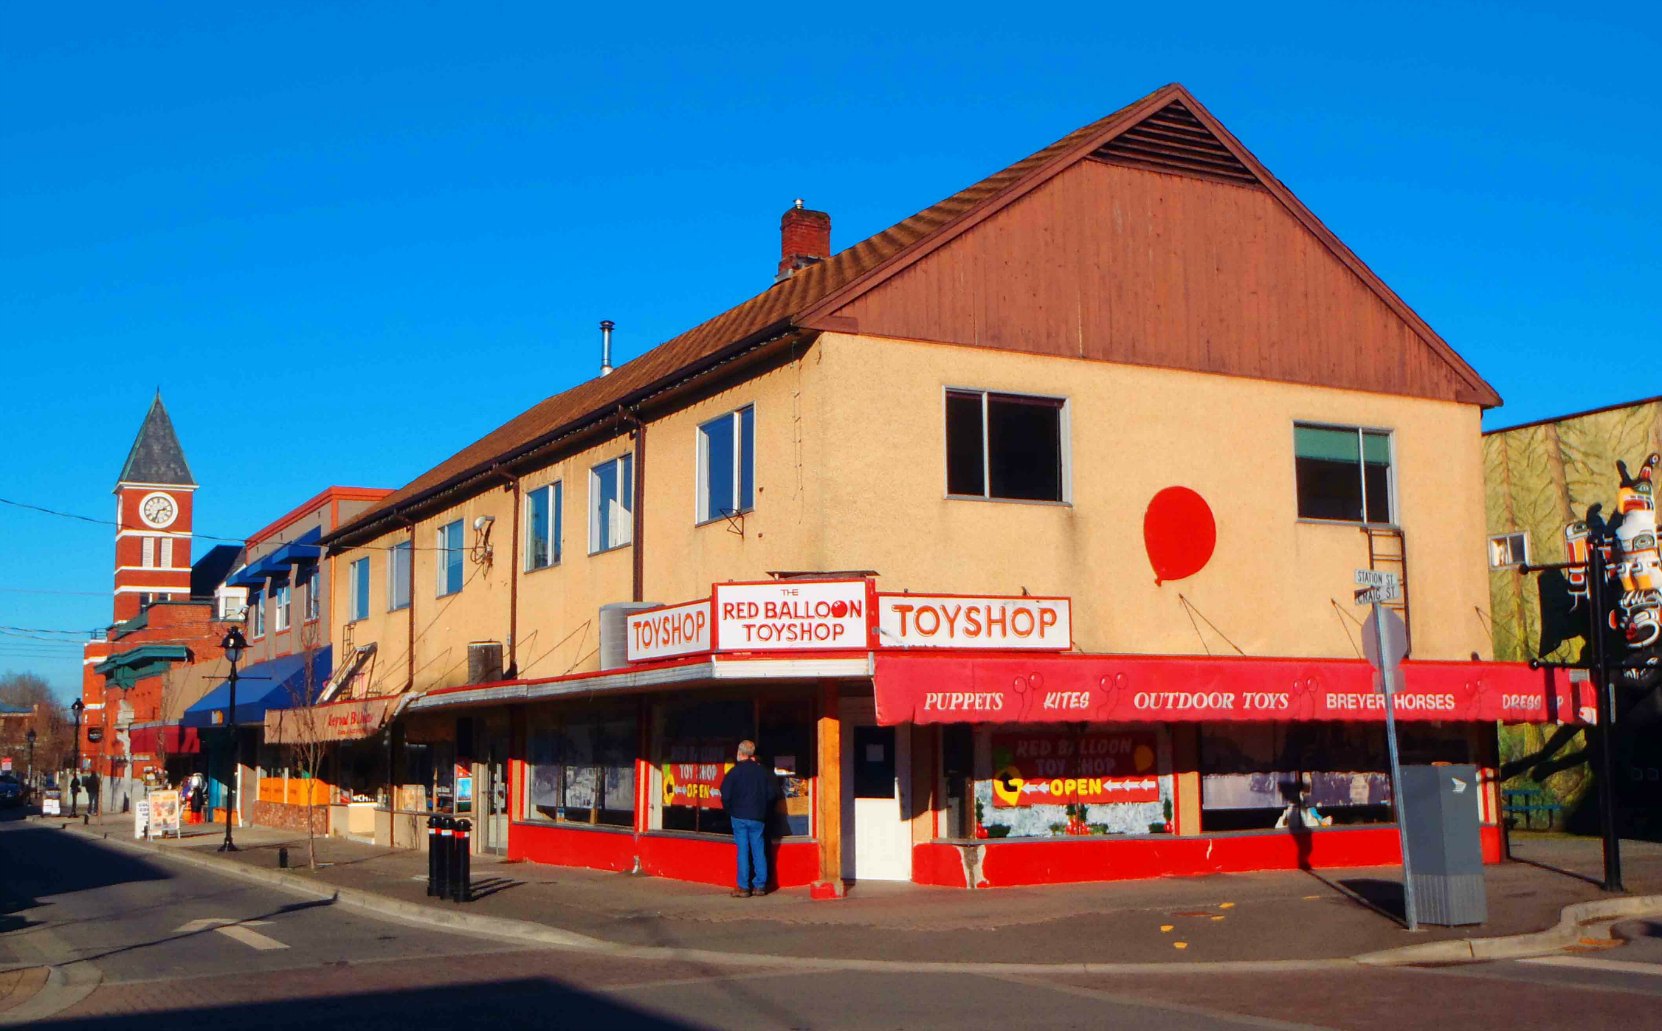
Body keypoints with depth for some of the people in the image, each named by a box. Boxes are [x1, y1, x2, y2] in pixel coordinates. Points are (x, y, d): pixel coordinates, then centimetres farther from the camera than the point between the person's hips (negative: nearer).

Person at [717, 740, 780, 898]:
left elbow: (725, 795, -6)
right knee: (759, 851, 8)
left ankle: (744, 887, -1)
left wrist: (729, 811, 10)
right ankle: (760, 885, 9)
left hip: (739, 817, -2)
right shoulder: (762, 771, 2)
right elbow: (772, 794, 3)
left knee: (743, 851, 0)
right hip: (758, 818, 2)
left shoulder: (735, 771, -6)